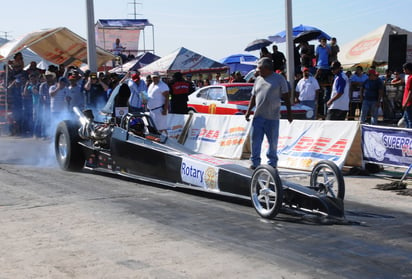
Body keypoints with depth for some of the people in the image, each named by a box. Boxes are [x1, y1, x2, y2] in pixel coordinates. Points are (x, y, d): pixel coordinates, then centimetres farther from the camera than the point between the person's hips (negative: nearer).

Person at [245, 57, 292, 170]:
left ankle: (272, 163, 15)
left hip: (272, 117, -4)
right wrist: (248, 111, 10)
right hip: (258, 115, 4)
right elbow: (253, 97, 19)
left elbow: (286, 96, 1)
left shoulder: (279, 79, 1)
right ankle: (255, 162, 7)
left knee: (273, 142, 4)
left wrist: (289, 112, -2)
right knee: (255, 140, 0)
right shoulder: (258, 79, 14)